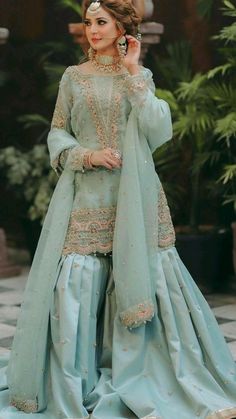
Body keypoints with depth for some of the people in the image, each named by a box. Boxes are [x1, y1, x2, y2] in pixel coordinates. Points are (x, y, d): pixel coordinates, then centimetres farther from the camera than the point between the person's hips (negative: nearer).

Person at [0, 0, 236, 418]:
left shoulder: (141, 76, 8)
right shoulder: (73, 77, 9)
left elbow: (158, 130, -6)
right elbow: (57, 135, 8)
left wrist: (131, 73, -6)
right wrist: (88, 155, -10)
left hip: (133, 195, 0)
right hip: (85, 194, 0)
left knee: (143, 276, -2)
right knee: (77, 282, -7)